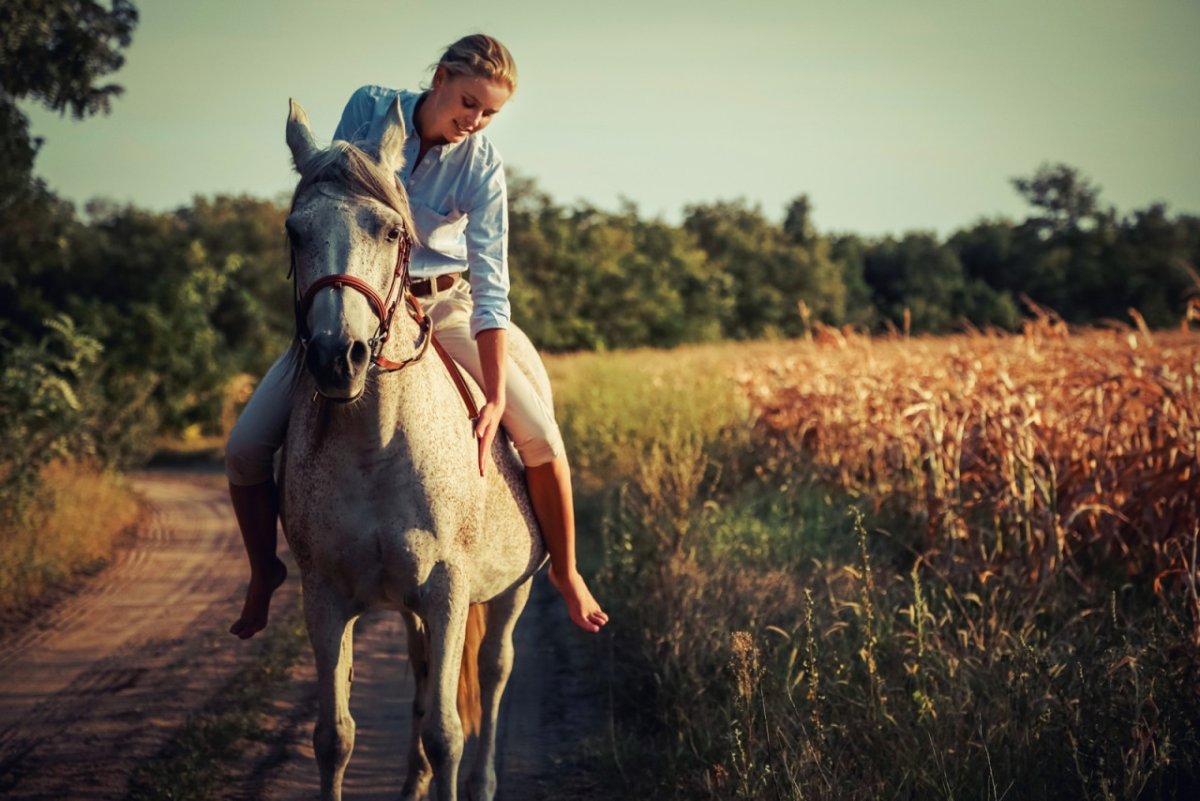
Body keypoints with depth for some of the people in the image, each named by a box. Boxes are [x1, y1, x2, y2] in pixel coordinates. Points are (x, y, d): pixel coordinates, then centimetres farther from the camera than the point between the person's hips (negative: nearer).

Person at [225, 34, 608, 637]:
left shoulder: (481, 165, -15)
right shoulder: (370, 108, -12)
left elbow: (489, 284, -18)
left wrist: (495, 399, -25)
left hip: (441, 306, 0)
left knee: (539, 434, -17)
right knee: (245, 446, -14)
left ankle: (565, 571, 7)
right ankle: (265, 569, 13)